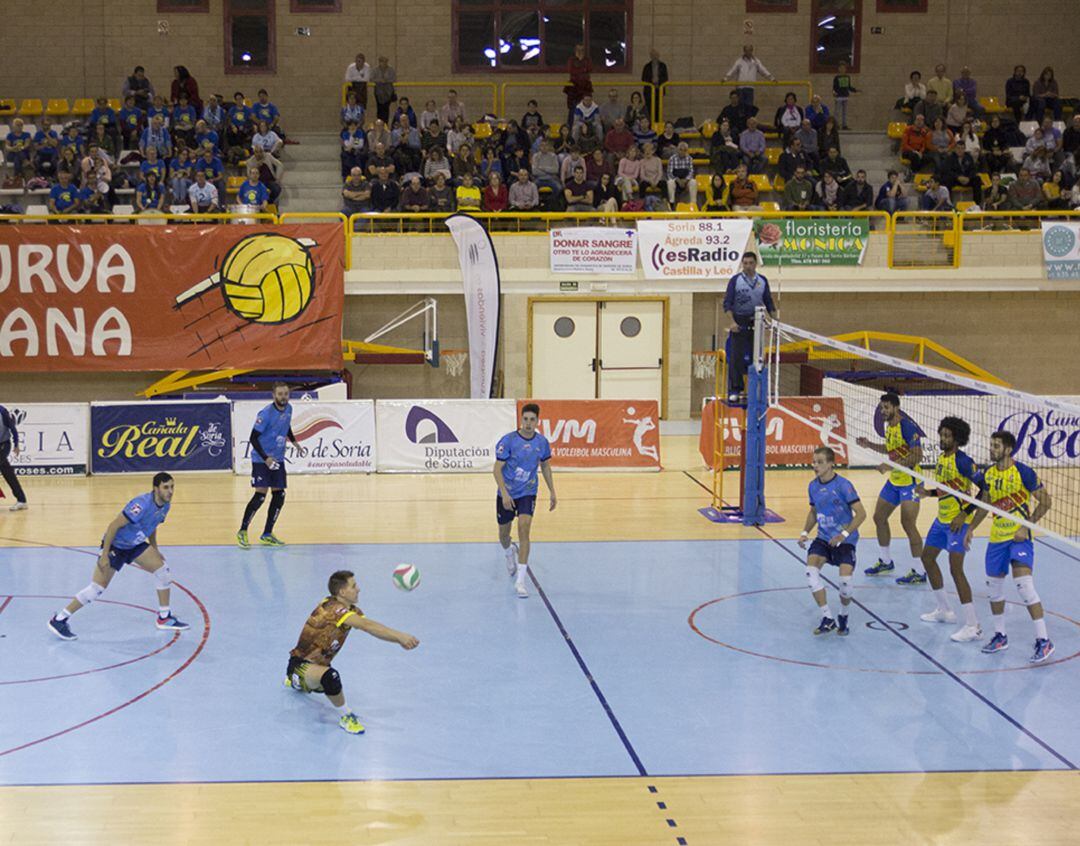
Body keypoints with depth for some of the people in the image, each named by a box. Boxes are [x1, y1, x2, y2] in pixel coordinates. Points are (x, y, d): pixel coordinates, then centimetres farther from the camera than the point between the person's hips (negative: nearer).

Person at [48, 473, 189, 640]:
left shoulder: (165, 505, -4)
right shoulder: (142, 504, -31)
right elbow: (113, 525, -28)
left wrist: (155, 549, 17)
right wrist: (104, 555, -28)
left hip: (135, 545, 8)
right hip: (115, 545, -8)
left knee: (163, 570, 0)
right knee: (97, 589, -12)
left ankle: (164, 618, 12)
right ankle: (59, 620, -2)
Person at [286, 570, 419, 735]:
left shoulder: (351, 610, -3)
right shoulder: (333, 608, -31)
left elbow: (371, 626, -14)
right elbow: (367, 626, -42)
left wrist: (400, 639, -30)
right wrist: (400, 636, -46)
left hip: (317, 664, 10)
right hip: (301, 664, -10)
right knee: (330, 676, -41)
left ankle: (296, 682, 69)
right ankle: (346, 716, -19)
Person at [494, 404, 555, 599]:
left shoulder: (542, 442, -5)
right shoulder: (508, 440, -16)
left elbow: (545, 466, 12)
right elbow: (497, 469, -15)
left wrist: (552, 492, 11)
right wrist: (504, 493, -24)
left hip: (528, 493, 1)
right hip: (507, 494, -1)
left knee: (524, 529, -18)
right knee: (504, 533, 12)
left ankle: (520, 581, -17)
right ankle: (509, 552, 52)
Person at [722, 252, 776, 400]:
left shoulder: (762, 281, 9)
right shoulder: (735, 280, -1)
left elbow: (769, 303, 15)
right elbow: (727, 303, -4)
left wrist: (776, 320, 3)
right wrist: (732, 322, -15)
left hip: (756, 322, 3)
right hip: (739, 322, -3)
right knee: (736, 356, -6)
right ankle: (735, 390, -3)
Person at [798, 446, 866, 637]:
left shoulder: (843, 485, -15)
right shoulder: (813, 486, 3)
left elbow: (861, 513, -15)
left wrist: (844, 534, -24)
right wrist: (805, 532, 5)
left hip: (845, 540, -5)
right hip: (823, 538, 5)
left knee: (845, 580, -19)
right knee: (811, 571, -20)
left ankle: (843, 617, 13)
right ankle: (828, 618, -9)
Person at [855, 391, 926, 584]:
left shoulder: (907, 426, -20)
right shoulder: (889, 426, 7)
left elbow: (917, 455, -25)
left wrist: (890, 466, -29)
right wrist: (869, 445, 9)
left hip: (910, 481, -10)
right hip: (894, 481, 10)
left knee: (908, 524, -11)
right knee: (879, 517, 15)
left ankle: (919, 573, -3)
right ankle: (885, 562, 32)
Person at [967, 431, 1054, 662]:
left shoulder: (1023, 472, -13)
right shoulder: (989, 474, 6)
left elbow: (1045, 502, -11)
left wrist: (1027, 526, -17)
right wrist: (971, 528, 15)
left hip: (1019, 537, -7)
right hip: (996, 537, 7)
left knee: (1024, 586, -17)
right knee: (993, 586, 11)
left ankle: (1043, 641, -10)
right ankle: (1000, 636, 27)